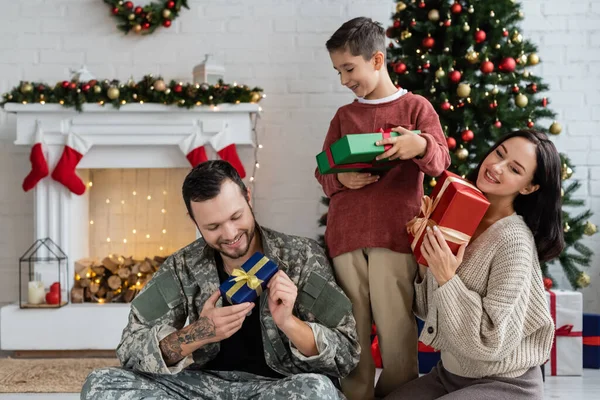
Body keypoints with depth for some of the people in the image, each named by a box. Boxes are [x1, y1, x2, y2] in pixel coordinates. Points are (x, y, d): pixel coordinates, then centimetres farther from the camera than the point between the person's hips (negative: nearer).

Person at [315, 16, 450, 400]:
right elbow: (323, 171, 16)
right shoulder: (344, 116, 16)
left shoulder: (416, 106, 5)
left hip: (395, 235, -3)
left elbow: (441, 162, -2)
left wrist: (421, 146, -25)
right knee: (351, 328, 4)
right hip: (344, 235, 4)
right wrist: (340, 179, -7)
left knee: (395, 325, -4)